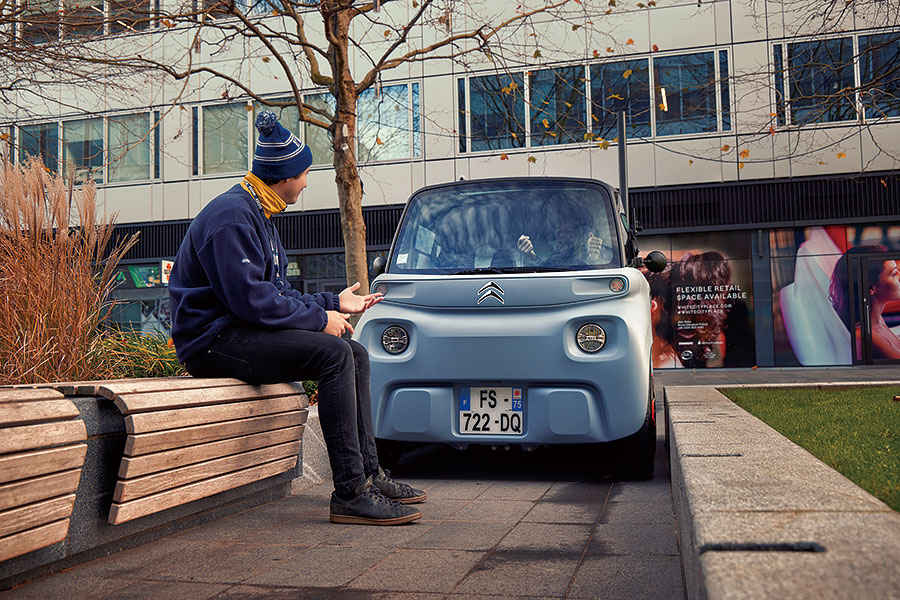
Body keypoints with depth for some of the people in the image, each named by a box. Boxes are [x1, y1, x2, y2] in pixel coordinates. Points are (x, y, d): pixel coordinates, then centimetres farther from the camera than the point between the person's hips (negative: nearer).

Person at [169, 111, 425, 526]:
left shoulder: (260, 215, 19)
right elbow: (249, 297, -24)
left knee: (357, 355, 5)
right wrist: (319, 318, -16)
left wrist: (332, 303, 22)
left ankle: (369, 473, 5)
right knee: (334, 353, -26)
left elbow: (276, 293, 22)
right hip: (213, 340, -11)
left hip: (242, 331, 11)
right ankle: (351, 493, -24)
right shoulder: (232, 215, -15)